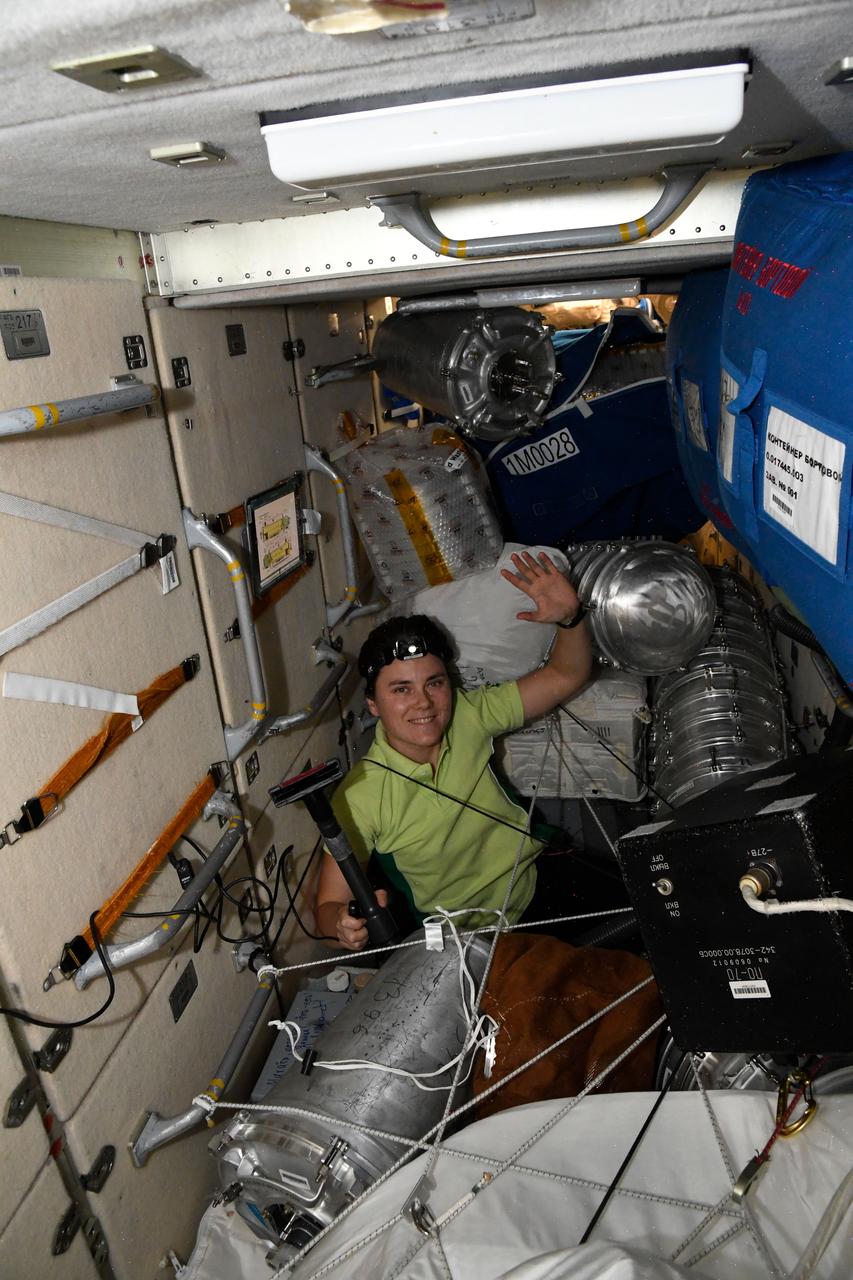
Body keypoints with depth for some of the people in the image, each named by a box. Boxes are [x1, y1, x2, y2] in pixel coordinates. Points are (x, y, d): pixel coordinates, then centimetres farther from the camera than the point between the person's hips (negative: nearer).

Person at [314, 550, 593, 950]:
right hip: (471, 939, -4)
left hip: (539, 880, 4)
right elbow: (328, 905, -16)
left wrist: (570, 616, -20)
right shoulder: (359, 798, -20)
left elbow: (565, 676, -1)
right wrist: (343, 924, -40)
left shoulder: (468, 717, -8)